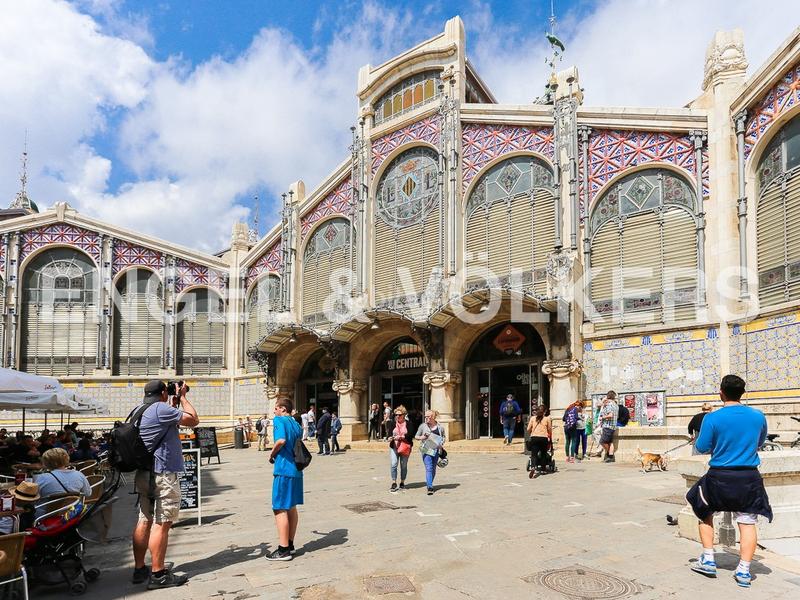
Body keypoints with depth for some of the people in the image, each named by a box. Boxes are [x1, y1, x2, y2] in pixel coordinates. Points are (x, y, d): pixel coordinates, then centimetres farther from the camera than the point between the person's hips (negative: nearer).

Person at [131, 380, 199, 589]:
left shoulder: (142, 412, 15)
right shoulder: (161, 408, -15)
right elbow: (193, 420, -11)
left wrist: (175, 402, 24)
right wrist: (182, 397, 0)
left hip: (145, 473, 10)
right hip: (163, 474, -10)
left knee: (145, 521, 14)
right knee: (162, 523, -6)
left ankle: (139, 569, 21)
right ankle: (158, 574, -3)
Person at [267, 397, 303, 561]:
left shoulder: (279, 420, -8)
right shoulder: (296, 424, 15)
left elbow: (281, 440, -24)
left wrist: (271, 455, -8)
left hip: (283, 469, -8)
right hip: (296, 469, 8)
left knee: (280, 509, -2)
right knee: (291, 507, 16)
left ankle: (283, 550, 0)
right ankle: (290, 544, 24)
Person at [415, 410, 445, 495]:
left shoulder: (440, 427, 5)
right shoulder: (423, 426, 2)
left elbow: (443, 437, 19)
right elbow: (416, 436, 10)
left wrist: (441, 443, 0)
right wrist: (421, 437, -11)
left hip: (436, 450, 2)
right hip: (426, 450, -2)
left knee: (433, 469, 10)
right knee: (429, 468, -12)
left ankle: (429, 484, 29)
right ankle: (430, 487, -15)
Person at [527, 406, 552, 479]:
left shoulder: (532, 418, 10)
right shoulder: (547, 419, 6)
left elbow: (528, 429, 10)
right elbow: (550, 430, 9)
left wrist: (530, 436, 28)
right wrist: (550, 438, 25)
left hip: (534, 437, 0)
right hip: (544, 438, 0)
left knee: (534, 454, -5)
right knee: (543, 454, 15)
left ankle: (534, 467, -29)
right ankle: (540, 468, 14)